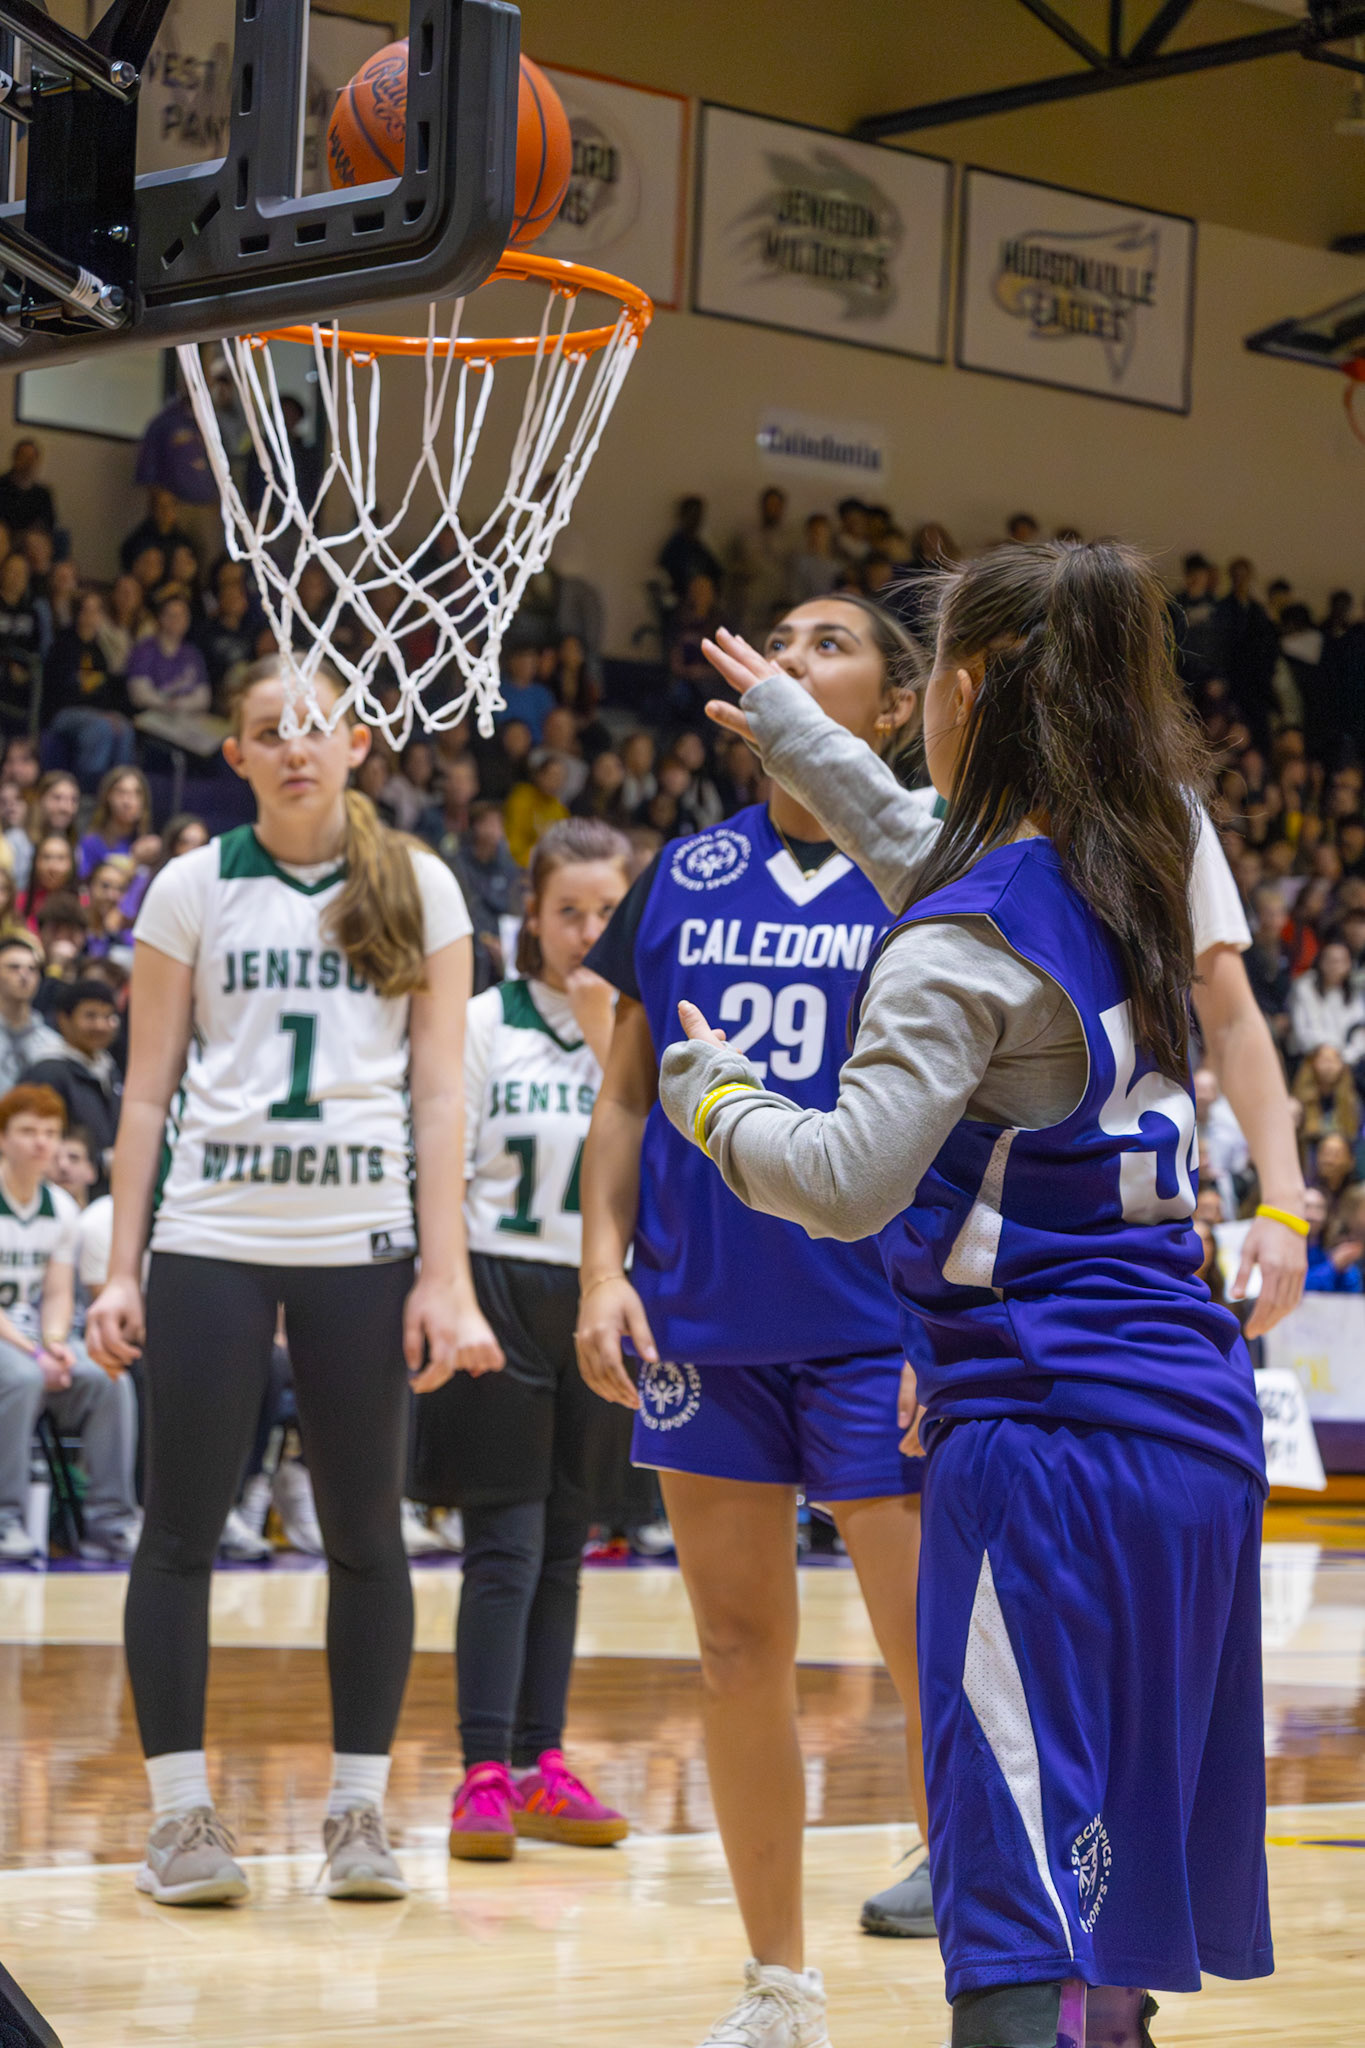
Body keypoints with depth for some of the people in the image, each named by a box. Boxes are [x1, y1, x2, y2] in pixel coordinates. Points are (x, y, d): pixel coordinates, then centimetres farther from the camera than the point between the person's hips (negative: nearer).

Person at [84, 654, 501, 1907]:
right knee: (183, 1526, 0)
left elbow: (440, 1092, 3)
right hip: (209, 1239, 0)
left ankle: (360, 1809, 13)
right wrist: (121, 1270, 0)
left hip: (364, 1242, 0)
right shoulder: (193, 887, 6)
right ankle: (181, 1812, 8)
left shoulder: (417, 888, 6)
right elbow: (149, 1090, 7)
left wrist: (444, 1275, -4)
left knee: (366, 1530, 4)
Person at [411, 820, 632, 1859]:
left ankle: (543, 1764, 14)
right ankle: (486, 1772, -9)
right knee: (506, 1542, -8)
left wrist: (608, 1037, -12)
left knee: (563, 1543, 9)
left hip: (604, 1297, 3)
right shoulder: (486, 1022, -1)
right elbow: (444, 1170, -1)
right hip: (503, 1289, -3)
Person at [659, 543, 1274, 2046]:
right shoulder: (1129, 882, 13)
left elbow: (850, 1179, -18)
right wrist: (794, 734, 47)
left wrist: (710, 1094, 1)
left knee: (1012, 1919, -8)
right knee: (1110, 1873, 16)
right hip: (1190, 1424, 8)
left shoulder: (967, 945, -12)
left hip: (1046, 1436, -8)